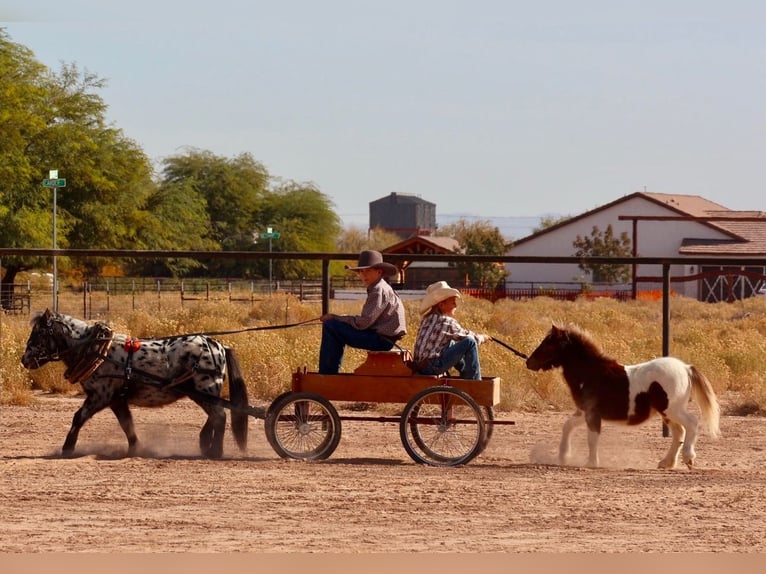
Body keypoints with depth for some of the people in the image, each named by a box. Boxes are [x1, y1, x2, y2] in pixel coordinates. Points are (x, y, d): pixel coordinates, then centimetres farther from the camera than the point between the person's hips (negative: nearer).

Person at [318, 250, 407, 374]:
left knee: (330, 326, -13)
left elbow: (363, 322, -21)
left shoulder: (379, 291, -16)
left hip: (382, 339, -11)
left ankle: (327, 374, -5)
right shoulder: (379, 289, 16)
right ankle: (330, 373, 24)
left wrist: (335, 318, -11)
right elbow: (366, 320, 14)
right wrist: (336, 318, 5)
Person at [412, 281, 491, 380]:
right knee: (470, 342, -11)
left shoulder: (427, 319, 16)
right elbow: (466, 336, -2)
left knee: (453, 343, 32)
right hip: (431, 366, -10)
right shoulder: (446, 321, -11)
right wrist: (482, 338, 19)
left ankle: (466, 374, 37)